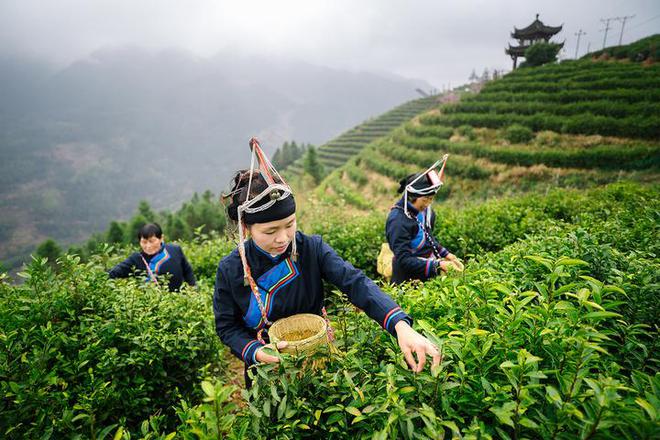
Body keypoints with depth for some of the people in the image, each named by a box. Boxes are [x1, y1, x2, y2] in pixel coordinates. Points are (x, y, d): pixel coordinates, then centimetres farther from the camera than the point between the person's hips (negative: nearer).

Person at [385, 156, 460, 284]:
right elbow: (404, 260, -25)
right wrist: (437, 264, -28)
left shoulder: (421, 209, -1)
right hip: (410, 280, -7)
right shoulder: (398, 221, -25)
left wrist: (446, 254, 5)